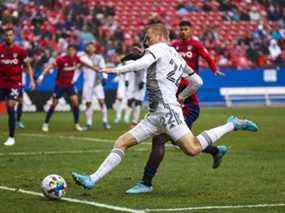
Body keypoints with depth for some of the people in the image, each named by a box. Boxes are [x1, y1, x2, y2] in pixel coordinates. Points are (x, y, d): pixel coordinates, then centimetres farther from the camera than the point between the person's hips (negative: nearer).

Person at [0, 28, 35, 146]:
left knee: (10, 109, -9)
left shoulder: (20, 51, -4)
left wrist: (31, 80, -3)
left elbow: (28, 66, 6)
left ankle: (11, 138, 1)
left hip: (15, 84, -2)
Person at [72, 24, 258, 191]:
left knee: (193, 149, -20)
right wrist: (182, 96, 39)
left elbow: (143, 63, -18)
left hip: (167, 109, -10)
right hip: (155, 116, 10)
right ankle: (92, 180, -2)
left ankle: (232, 125, -6)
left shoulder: (160, 48, 2)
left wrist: (115, 70, -12)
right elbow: (197, 82, 26)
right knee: (122, 142, 4)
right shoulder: (178, 57, 25)